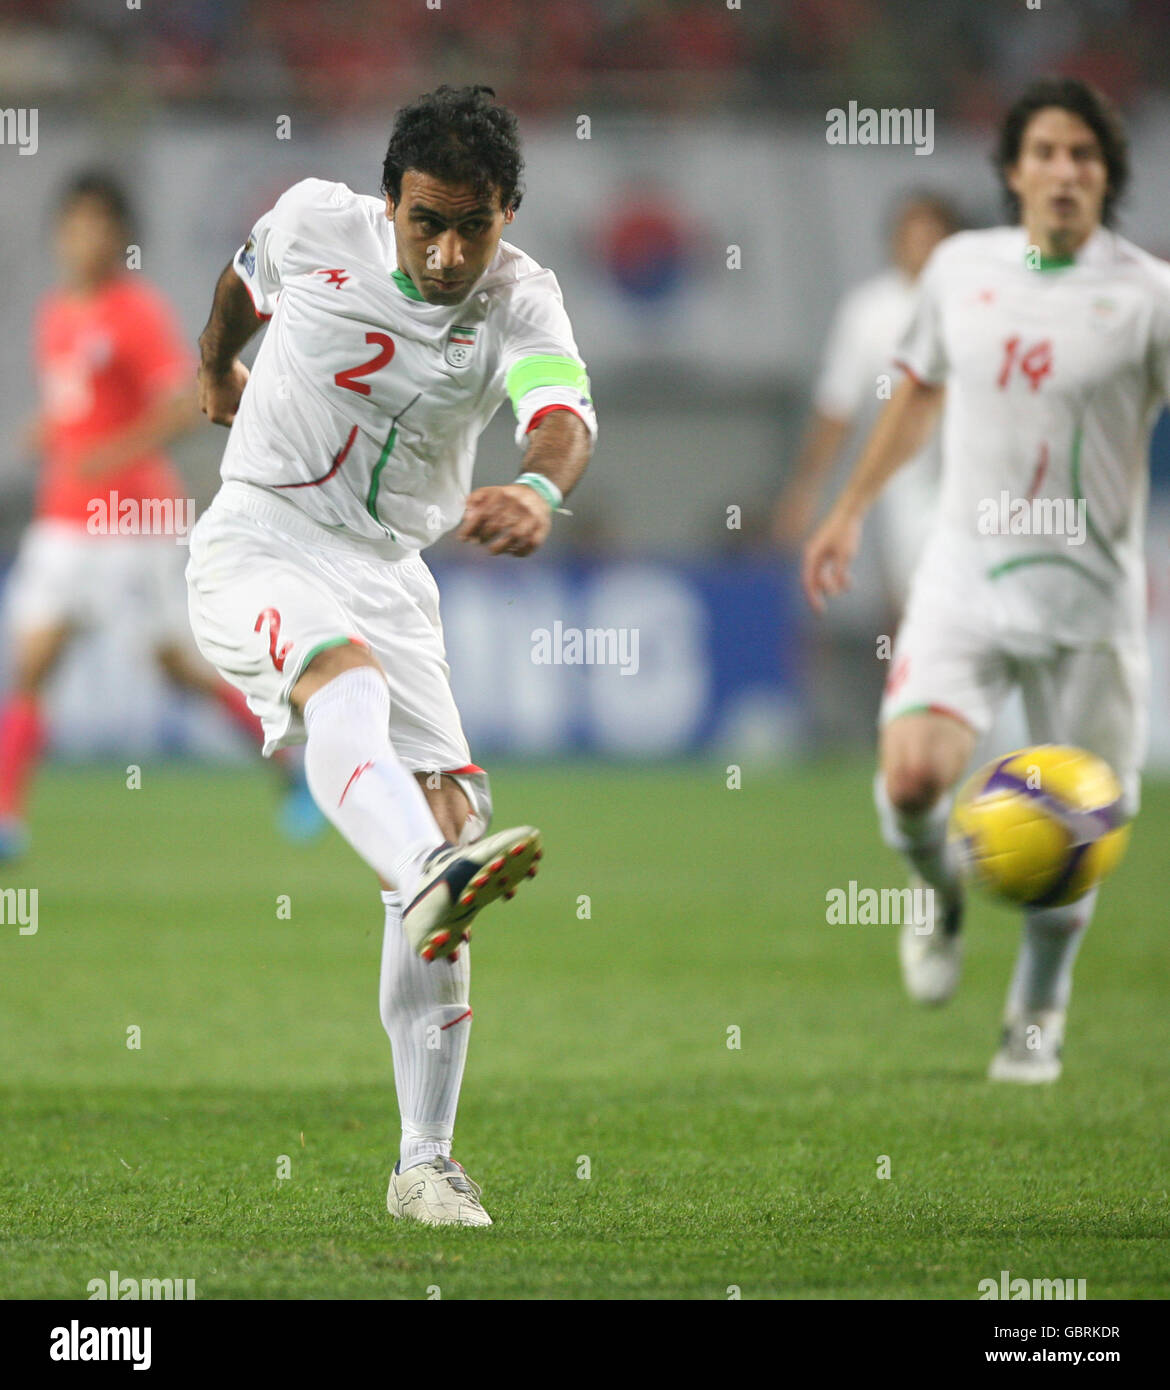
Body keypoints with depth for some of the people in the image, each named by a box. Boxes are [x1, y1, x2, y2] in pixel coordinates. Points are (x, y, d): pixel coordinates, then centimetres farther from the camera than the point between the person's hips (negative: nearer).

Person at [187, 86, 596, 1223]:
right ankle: (431, 874, -67)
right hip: (258, 542, -2)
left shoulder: (517, 301, -10)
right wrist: (216, 363, 38)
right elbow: (247, 276, 19)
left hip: (389, 574, 2)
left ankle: (424, 1165, 0)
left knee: (448, 821, -7)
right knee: (346, 675, -36)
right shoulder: (314, 223, -7)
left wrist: (537, 489, -54)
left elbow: (564, 415, -31)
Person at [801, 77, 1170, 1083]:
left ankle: (1037, 1016, 26)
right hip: (964, 575, 1)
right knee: (912, 776, -20)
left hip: (1086, 593, -1)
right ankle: (940, 897, 15)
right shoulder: (962, 268, 6)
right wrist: (851, 508, 26)